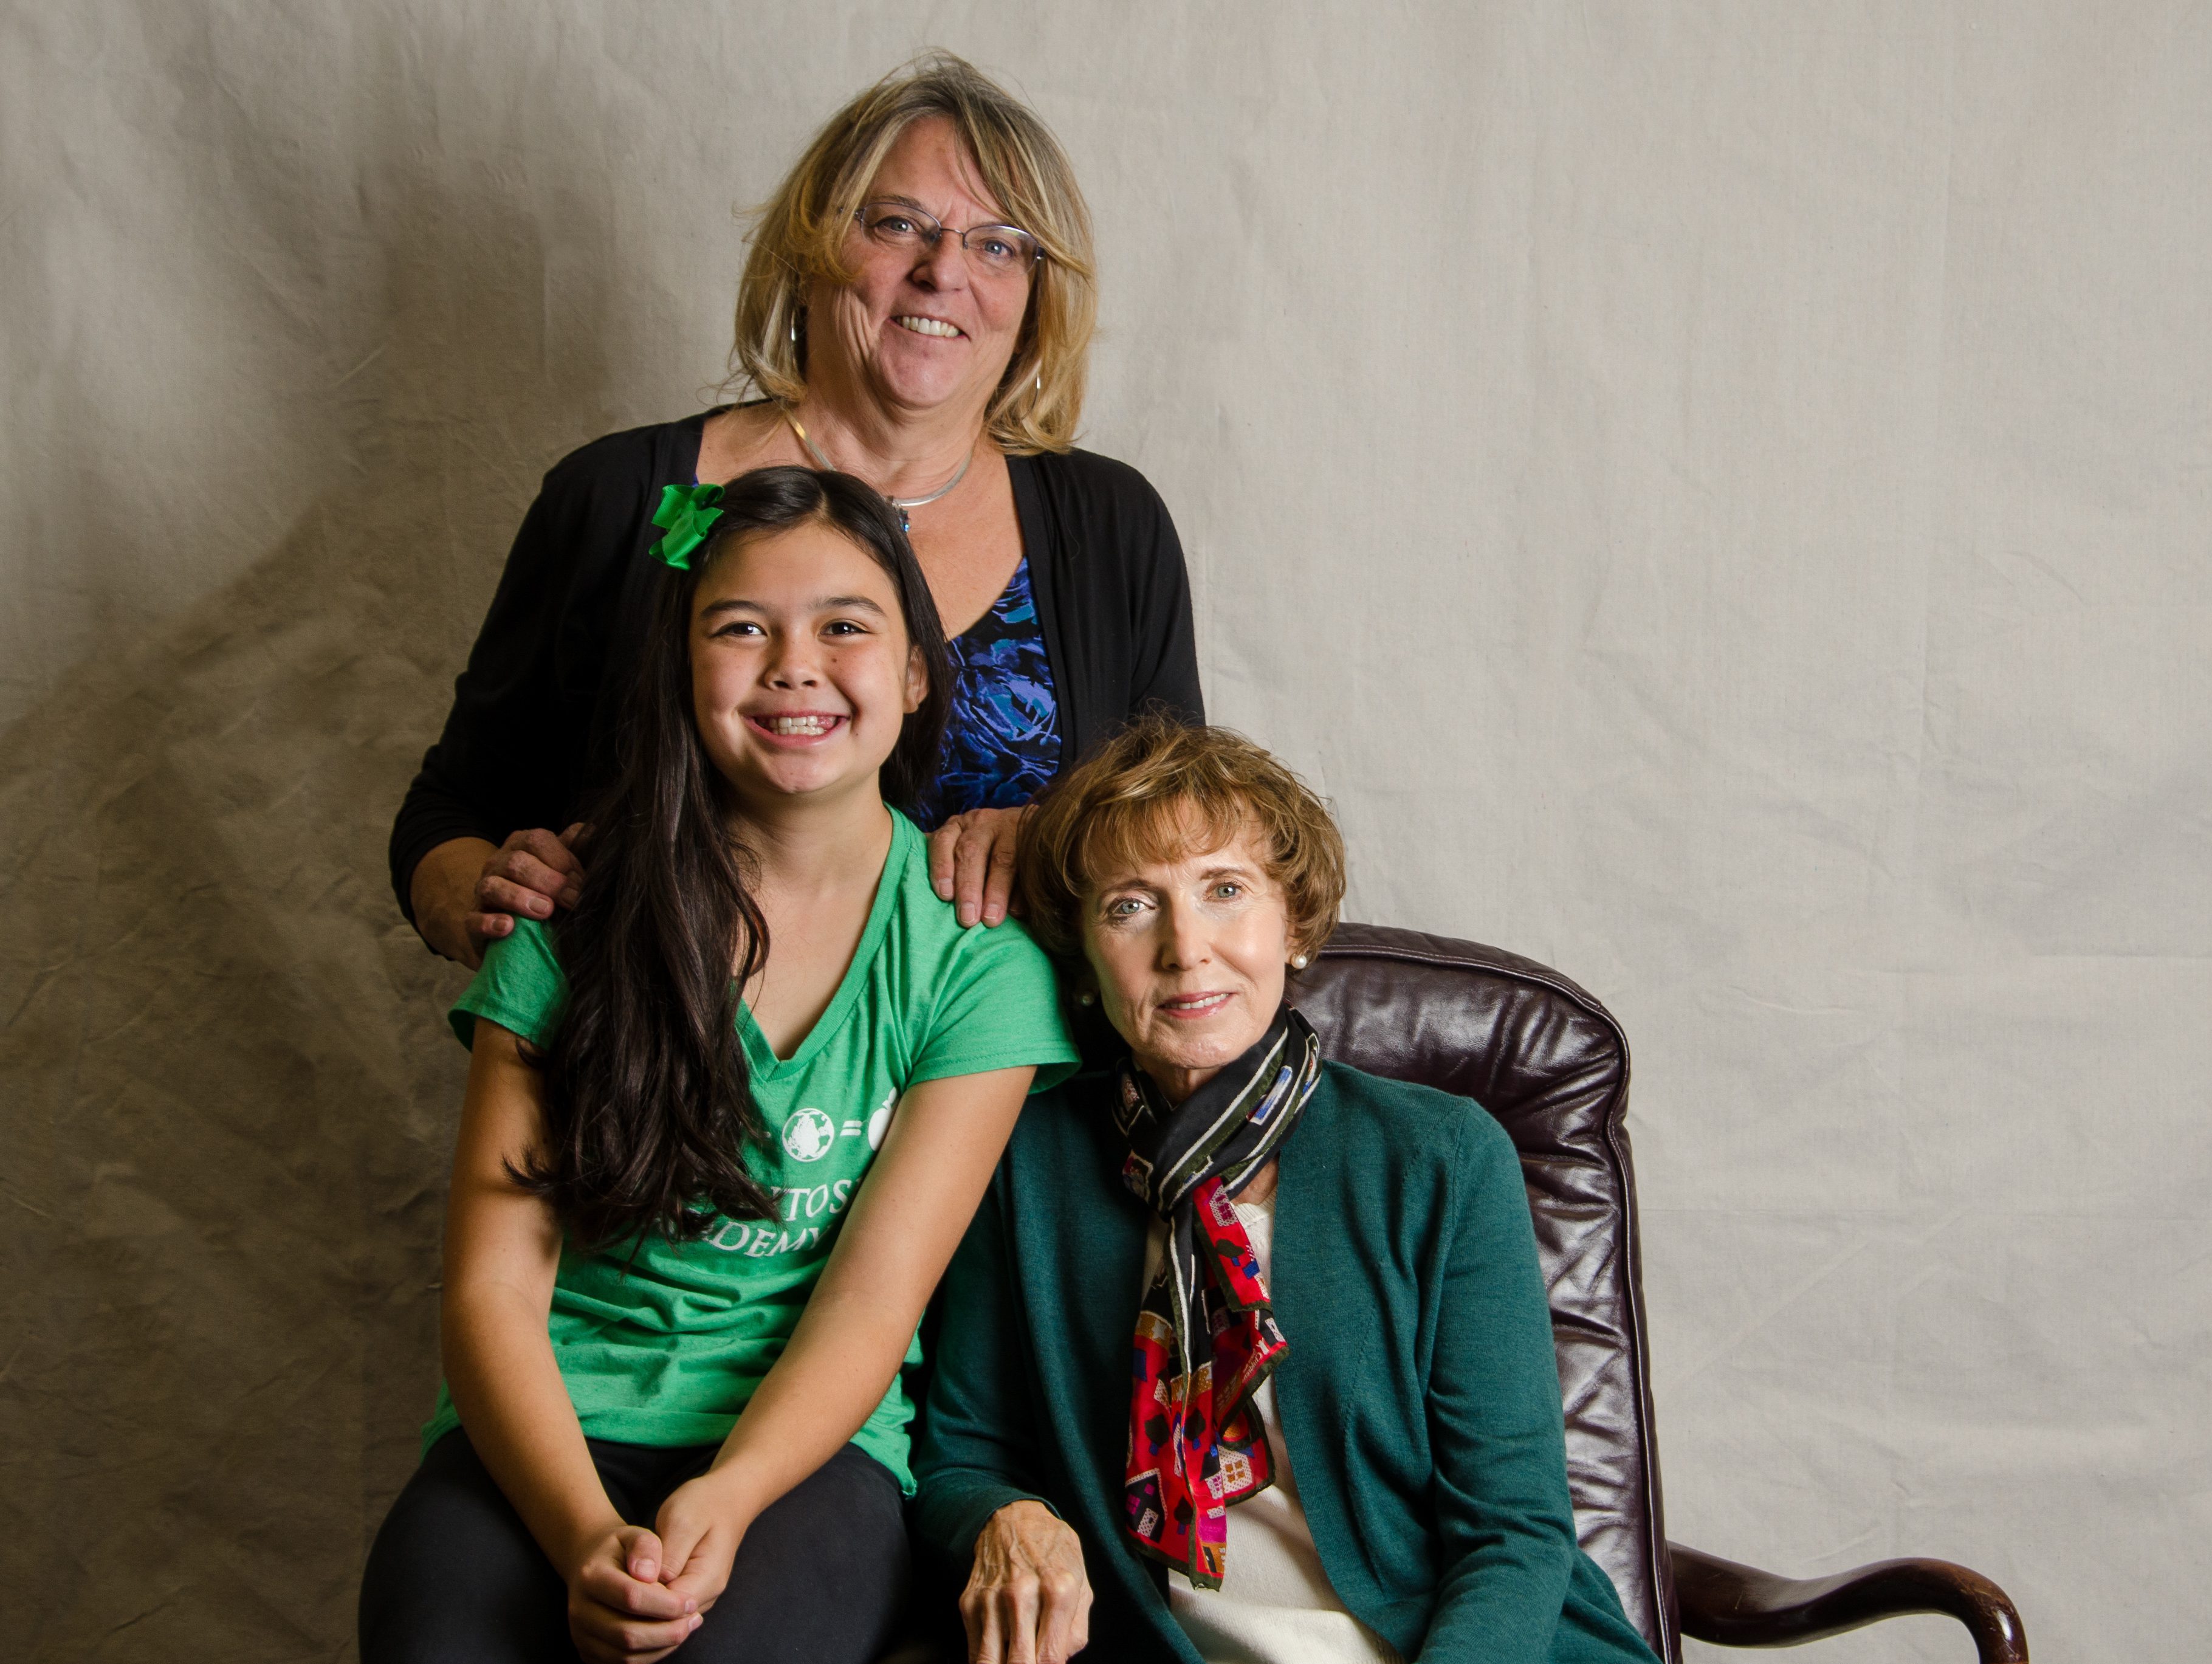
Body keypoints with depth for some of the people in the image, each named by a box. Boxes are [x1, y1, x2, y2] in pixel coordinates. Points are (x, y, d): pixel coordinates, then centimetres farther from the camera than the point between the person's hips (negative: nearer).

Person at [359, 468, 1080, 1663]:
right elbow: (492, 1287, -1)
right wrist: (587, 1537, -18)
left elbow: (873, 1301, -3)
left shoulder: (976, 951, 2)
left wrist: (721, 1503, -21)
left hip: (809, 1445, -1)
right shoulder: (572, 921, 4)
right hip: (546, 1440, 1)